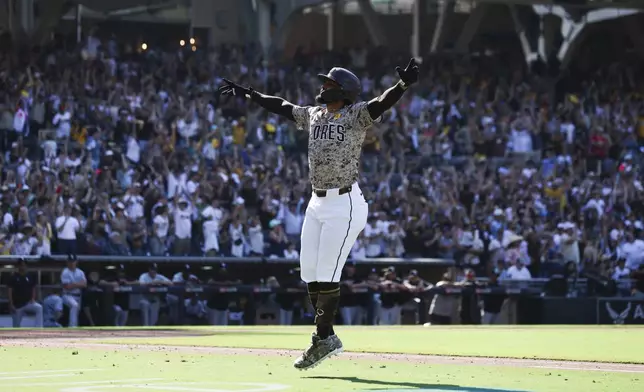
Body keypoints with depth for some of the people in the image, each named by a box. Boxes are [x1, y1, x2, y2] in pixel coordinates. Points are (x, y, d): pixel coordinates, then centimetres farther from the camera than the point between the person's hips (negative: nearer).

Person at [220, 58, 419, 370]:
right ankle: (325, 337, 17)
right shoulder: (314, 115, 14)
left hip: (345, 206, -8)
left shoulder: (357, 114, -7)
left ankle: (324, 339, 3)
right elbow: (282, 107, 27)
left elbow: (383, 103, -24)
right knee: (309, 272, 8)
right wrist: (249, 95, 33)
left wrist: (404, 85, -43)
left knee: (326, 274, -7)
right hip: (317, 204, 8)